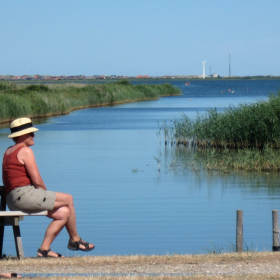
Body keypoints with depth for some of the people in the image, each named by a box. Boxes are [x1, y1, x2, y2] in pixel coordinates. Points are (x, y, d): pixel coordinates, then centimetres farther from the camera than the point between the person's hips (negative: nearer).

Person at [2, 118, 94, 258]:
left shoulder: (9, 151, 20)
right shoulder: (25, 151, -10)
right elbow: (37, 181, -15)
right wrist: (46, 193, 6)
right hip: (25, 195, -10)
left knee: (63, 213, 10)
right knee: (68, 199, -2)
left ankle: (44, 249, 3)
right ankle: (75, 240, 11)